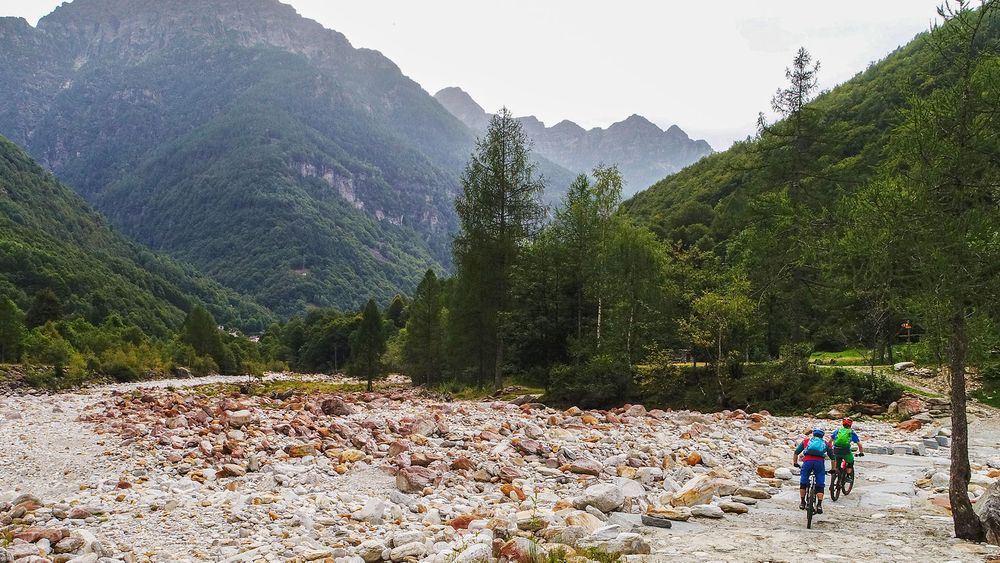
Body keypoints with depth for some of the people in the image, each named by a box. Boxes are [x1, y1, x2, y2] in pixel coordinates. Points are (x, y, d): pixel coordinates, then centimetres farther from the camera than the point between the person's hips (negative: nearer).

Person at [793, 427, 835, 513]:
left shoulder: (806, 441, 27)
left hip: (807, 461, 0)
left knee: (803, 483, 17)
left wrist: (795, 463, 38)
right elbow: (833, 458, 29)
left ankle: (802, 503, 21)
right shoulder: (825, 444, 28)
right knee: (820, 486, 9)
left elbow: (796, 453, 25)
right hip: (820, 462, 0)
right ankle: (819, 505, -1)